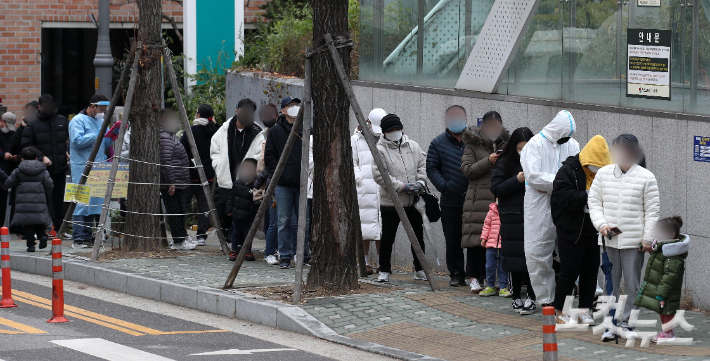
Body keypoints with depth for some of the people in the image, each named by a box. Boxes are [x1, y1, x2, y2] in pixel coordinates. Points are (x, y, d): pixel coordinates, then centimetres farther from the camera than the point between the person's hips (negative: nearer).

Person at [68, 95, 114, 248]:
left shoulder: (101, 121, 19)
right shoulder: (78, 120, -4)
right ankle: (78, 239, -10)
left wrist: (112, 136, 1)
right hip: (82, 168, -8)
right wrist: (98, 135, -19)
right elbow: (77, 141, -18)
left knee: (97, 201, 5)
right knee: (81, 202, -10)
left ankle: (88, 237, 11)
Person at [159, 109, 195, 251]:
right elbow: (165, 162, -24)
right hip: (171, 184, -11)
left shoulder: (170, 136, 17)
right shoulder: (164, 138, -18)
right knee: (174, 211, -4)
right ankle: (178, 241, 0)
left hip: (178, 183, 11)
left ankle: (183, 237, 27)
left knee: (180, 211, 18)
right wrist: (171, 183, -24)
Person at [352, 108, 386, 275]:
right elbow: (351, 163, 4)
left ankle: (381, 262, 10)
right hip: (364, 190, -2)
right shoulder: (356, 140, 5)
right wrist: (361, 179, -10)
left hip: (384, 191, 2)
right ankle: (365, 262, 5)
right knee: (365, 227, -3)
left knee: (382, 226, 2)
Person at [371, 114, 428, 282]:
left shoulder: (413, 146, 7)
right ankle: (384, 271, 14)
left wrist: (421, 182, -6)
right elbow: (379, 175, -14)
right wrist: (402, 187, -17)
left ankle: (419, 270, 24)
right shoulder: (380, 150, -8)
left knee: (418, 236, 11)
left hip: (414, 201, 4)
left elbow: (423, 165, 13)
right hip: (390, 203, -4)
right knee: (387, 238, 2)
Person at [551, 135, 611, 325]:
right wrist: (587, 196, -25)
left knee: (591, 271, 7)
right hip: (571, 230, -5)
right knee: (570, 270, -2)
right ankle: (560, 311, 9)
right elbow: (562, 196, -20)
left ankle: (585, 310, 17)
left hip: (593, 230, 5)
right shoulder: (568, 170, -10)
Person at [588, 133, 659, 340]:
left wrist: (648, 238, -6)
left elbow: (652, 211, -1)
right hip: (609, 239, 2)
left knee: (632, 284, 2)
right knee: (609, 283, 4)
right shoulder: (603, 174, 7)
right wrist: (601, 224, -6)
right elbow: (594, 201, 10)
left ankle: (627, 323, 12)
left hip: (634, 241, -2)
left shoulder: (646, 177, -1)